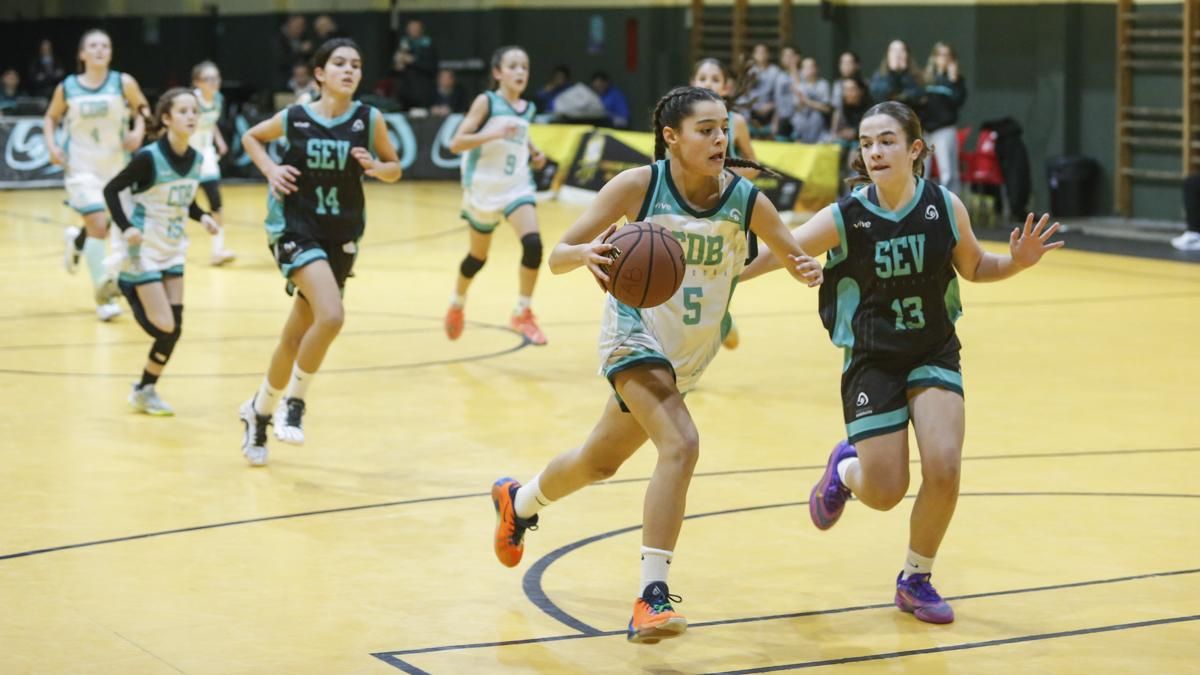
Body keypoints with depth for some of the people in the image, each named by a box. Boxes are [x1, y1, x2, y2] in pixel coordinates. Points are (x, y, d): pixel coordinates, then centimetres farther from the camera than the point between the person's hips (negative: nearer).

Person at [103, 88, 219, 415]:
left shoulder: (196, 159, -2)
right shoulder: (149, 158, -21)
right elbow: (111, 190, -13)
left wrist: (201, 216, -4)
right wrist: (125, 227, -25)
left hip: (173, 250, 6)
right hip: (144, 250, -6)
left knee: (175, 326, 3)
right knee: (166, 328, -12)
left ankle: (146, 390, 19)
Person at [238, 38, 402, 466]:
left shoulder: (369, 120, -5)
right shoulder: (295, 118, -7)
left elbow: (394, 170, 6)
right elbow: (250, 137, 11)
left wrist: (376, 168, -15)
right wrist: (271, 170, -6)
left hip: (342, 235, 3)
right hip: (296, 226, -3)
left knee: (297, 336, 13)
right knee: (331, 317, -26)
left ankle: (260, 410, 35)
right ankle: (293, 403, -5)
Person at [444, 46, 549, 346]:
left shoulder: (527, 109, 6)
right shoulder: (487, 102, -10)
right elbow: (456, 143, -16)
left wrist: (535, 154, 7)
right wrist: (494, 133, -28)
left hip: (517, 186, 3)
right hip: (484, 188, -3)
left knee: (533, 243, -21)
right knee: (478, 257, 12)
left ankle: (523, 313, -7)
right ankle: (457, 304, 42)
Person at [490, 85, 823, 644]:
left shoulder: (746, 200, -13)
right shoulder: (637, 186, -19)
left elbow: (795, 258, -2)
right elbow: (558, 256, -16)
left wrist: (807, 271, -26)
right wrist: (587, 253, -39)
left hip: (689, 355, 5)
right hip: (635, 334, -5)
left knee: (600, 461, 21)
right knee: (680, 444, -28)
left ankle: (517, 502, 51)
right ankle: (651, 597, -23)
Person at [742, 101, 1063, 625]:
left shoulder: (945, 207, -11)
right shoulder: (845, 218, -17)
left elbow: (974, 267, 6)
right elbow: (770, 256, -17)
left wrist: (1017, 261, -13)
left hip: (935, 354, 1)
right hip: (872, 361, -1)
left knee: (943, 469, -17)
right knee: (885, 493, -2)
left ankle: (916, 580, 10)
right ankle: (845, 468, 38)